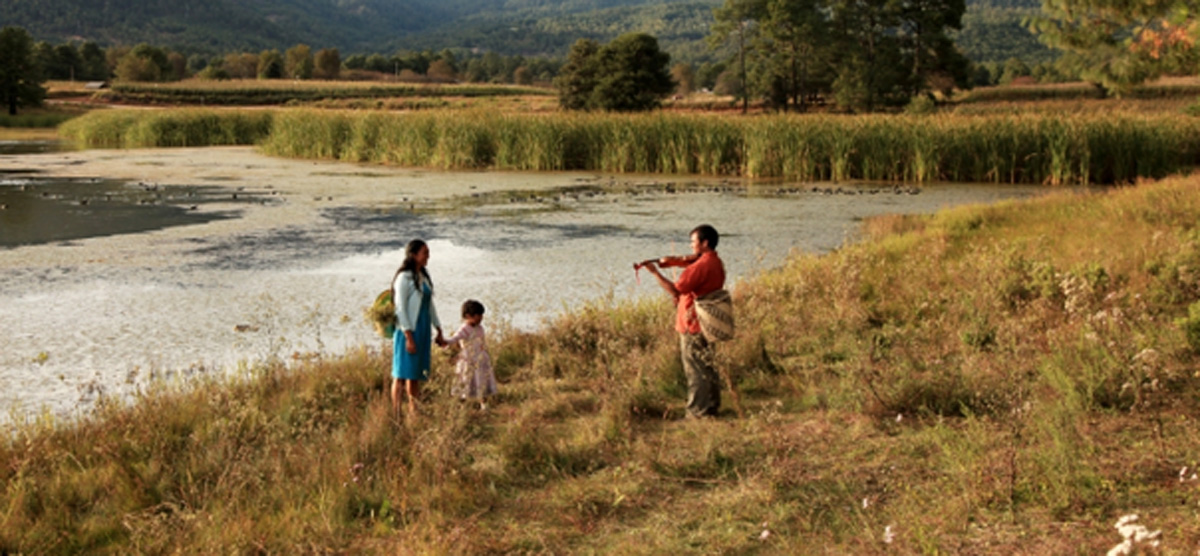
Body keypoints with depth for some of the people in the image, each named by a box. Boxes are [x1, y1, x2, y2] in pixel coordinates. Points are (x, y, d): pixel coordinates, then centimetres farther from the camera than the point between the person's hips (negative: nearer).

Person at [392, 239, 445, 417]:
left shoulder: (424, 276, 12)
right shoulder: (404, 278, -12)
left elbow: (430, 305, 18)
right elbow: (401, 309, -15)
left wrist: (439, 332, 17)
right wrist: (409, 337, -19)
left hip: (423, 331, 8)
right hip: (408, 332, -8)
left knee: (416, 375, 11)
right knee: (402, 374, -4)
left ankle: (414, 413, 16)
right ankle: (396, 414, 0)